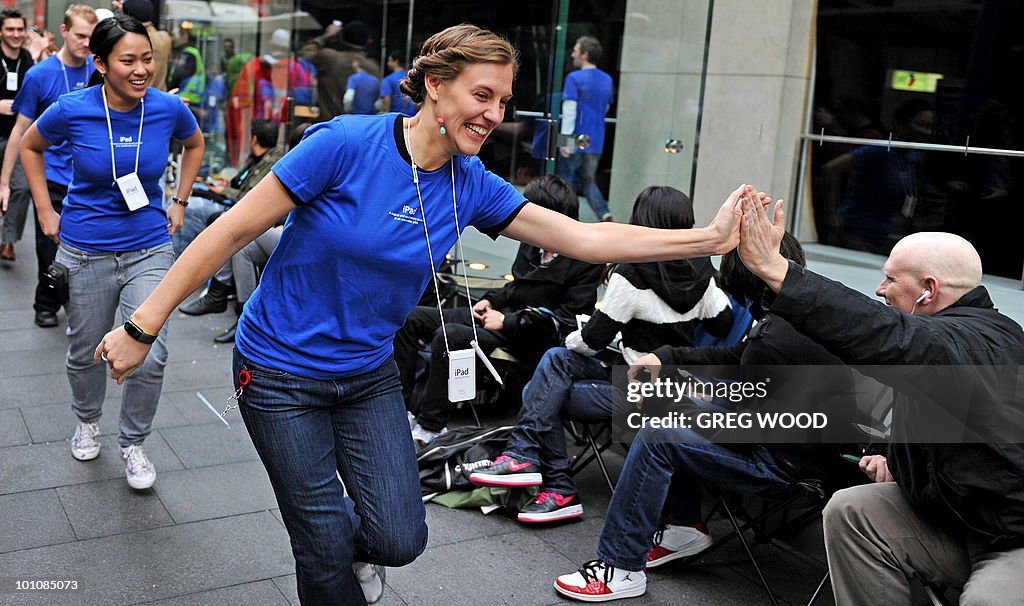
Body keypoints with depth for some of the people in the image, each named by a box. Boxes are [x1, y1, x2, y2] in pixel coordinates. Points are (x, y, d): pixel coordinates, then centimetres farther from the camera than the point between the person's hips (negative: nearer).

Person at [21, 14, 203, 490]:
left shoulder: (168, 108, -10)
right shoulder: (72, 110, -13)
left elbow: (194, 144, 14)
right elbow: (30, 147, 8)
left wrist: (179, 203, 11)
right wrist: (46, 211, 5)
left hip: (149, 248, 0)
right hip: (86, 250, 0)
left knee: (151, 353, -9)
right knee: (85, 351, 15)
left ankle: (133, 444, 15)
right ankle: (87, 421, 46)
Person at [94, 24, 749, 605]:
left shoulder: (472, 185, -6)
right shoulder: (347, 144, -21)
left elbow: (585, 238, -6)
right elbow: (232, 231, -17)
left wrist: (712, 237, -11)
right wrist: (143, 325, -16)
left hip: (369, 374, 4)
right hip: (282, 374, -4)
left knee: (399, 539, -1)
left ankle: (351, 540, 35)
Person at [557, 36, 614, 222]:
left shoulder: (574, 78, -11)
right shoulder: (607, 80, 10)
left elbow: (569, 111, -16)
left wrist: (565, 139, -17)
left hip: (575, 140, -6)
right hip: (596, 142, 6)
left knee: (564, 181, 5)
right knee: (588, 181, 15)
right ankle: (606, 217, -2)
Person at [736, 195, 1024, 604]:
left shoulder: (975, 343, -26)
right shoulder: (948, 333, 7)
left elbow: (887, 337, -45)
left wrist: (774, 268, -45)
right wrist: (898, 461, 3)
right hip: (958, 521, 9)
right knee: (851, 510, -8)